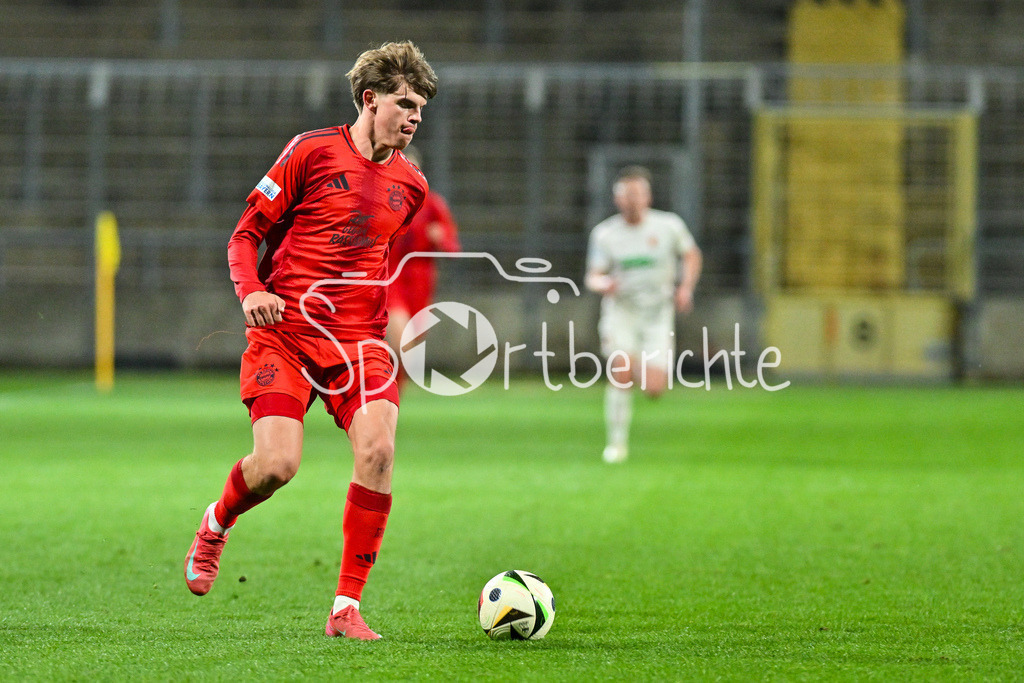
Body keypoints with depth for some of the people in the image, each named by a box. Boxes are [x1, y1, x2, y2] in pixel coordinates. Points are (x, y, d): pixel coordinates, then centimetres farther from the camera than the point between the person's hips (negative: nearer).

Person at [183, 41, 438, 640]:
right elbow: (246, 235, 1)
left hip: (359, 340, 4)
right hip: (285, 330, -4)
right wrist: (251, 292, -15)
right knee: (277, 464, -18)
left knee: (378, 449, -21)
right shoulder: (312, 151, -3)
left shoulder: (410, 184, 11)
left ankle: (347, 608, -12)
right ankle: (215, 526, 19)